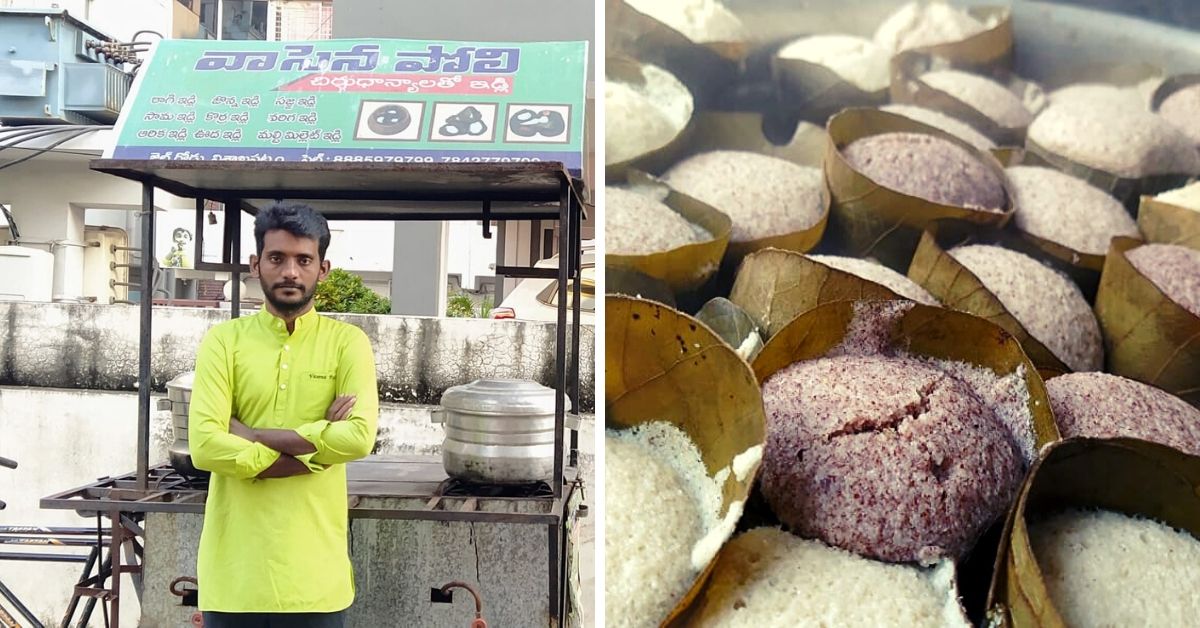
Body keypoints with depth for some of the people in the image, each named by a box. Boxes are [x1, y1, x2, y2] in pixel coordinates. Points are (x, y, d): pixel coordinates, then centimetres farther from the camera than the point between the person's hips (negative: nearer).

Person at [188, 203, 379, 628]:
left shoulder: (347, 342, -1)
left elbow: (360, 437, -15)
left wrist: (252, 435, -13)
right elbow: (205, 446, -12)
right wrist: (315, 451, -14)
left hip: (314, 570, 0)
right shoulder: (223, 341, 0)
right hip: (235, 569, 0)